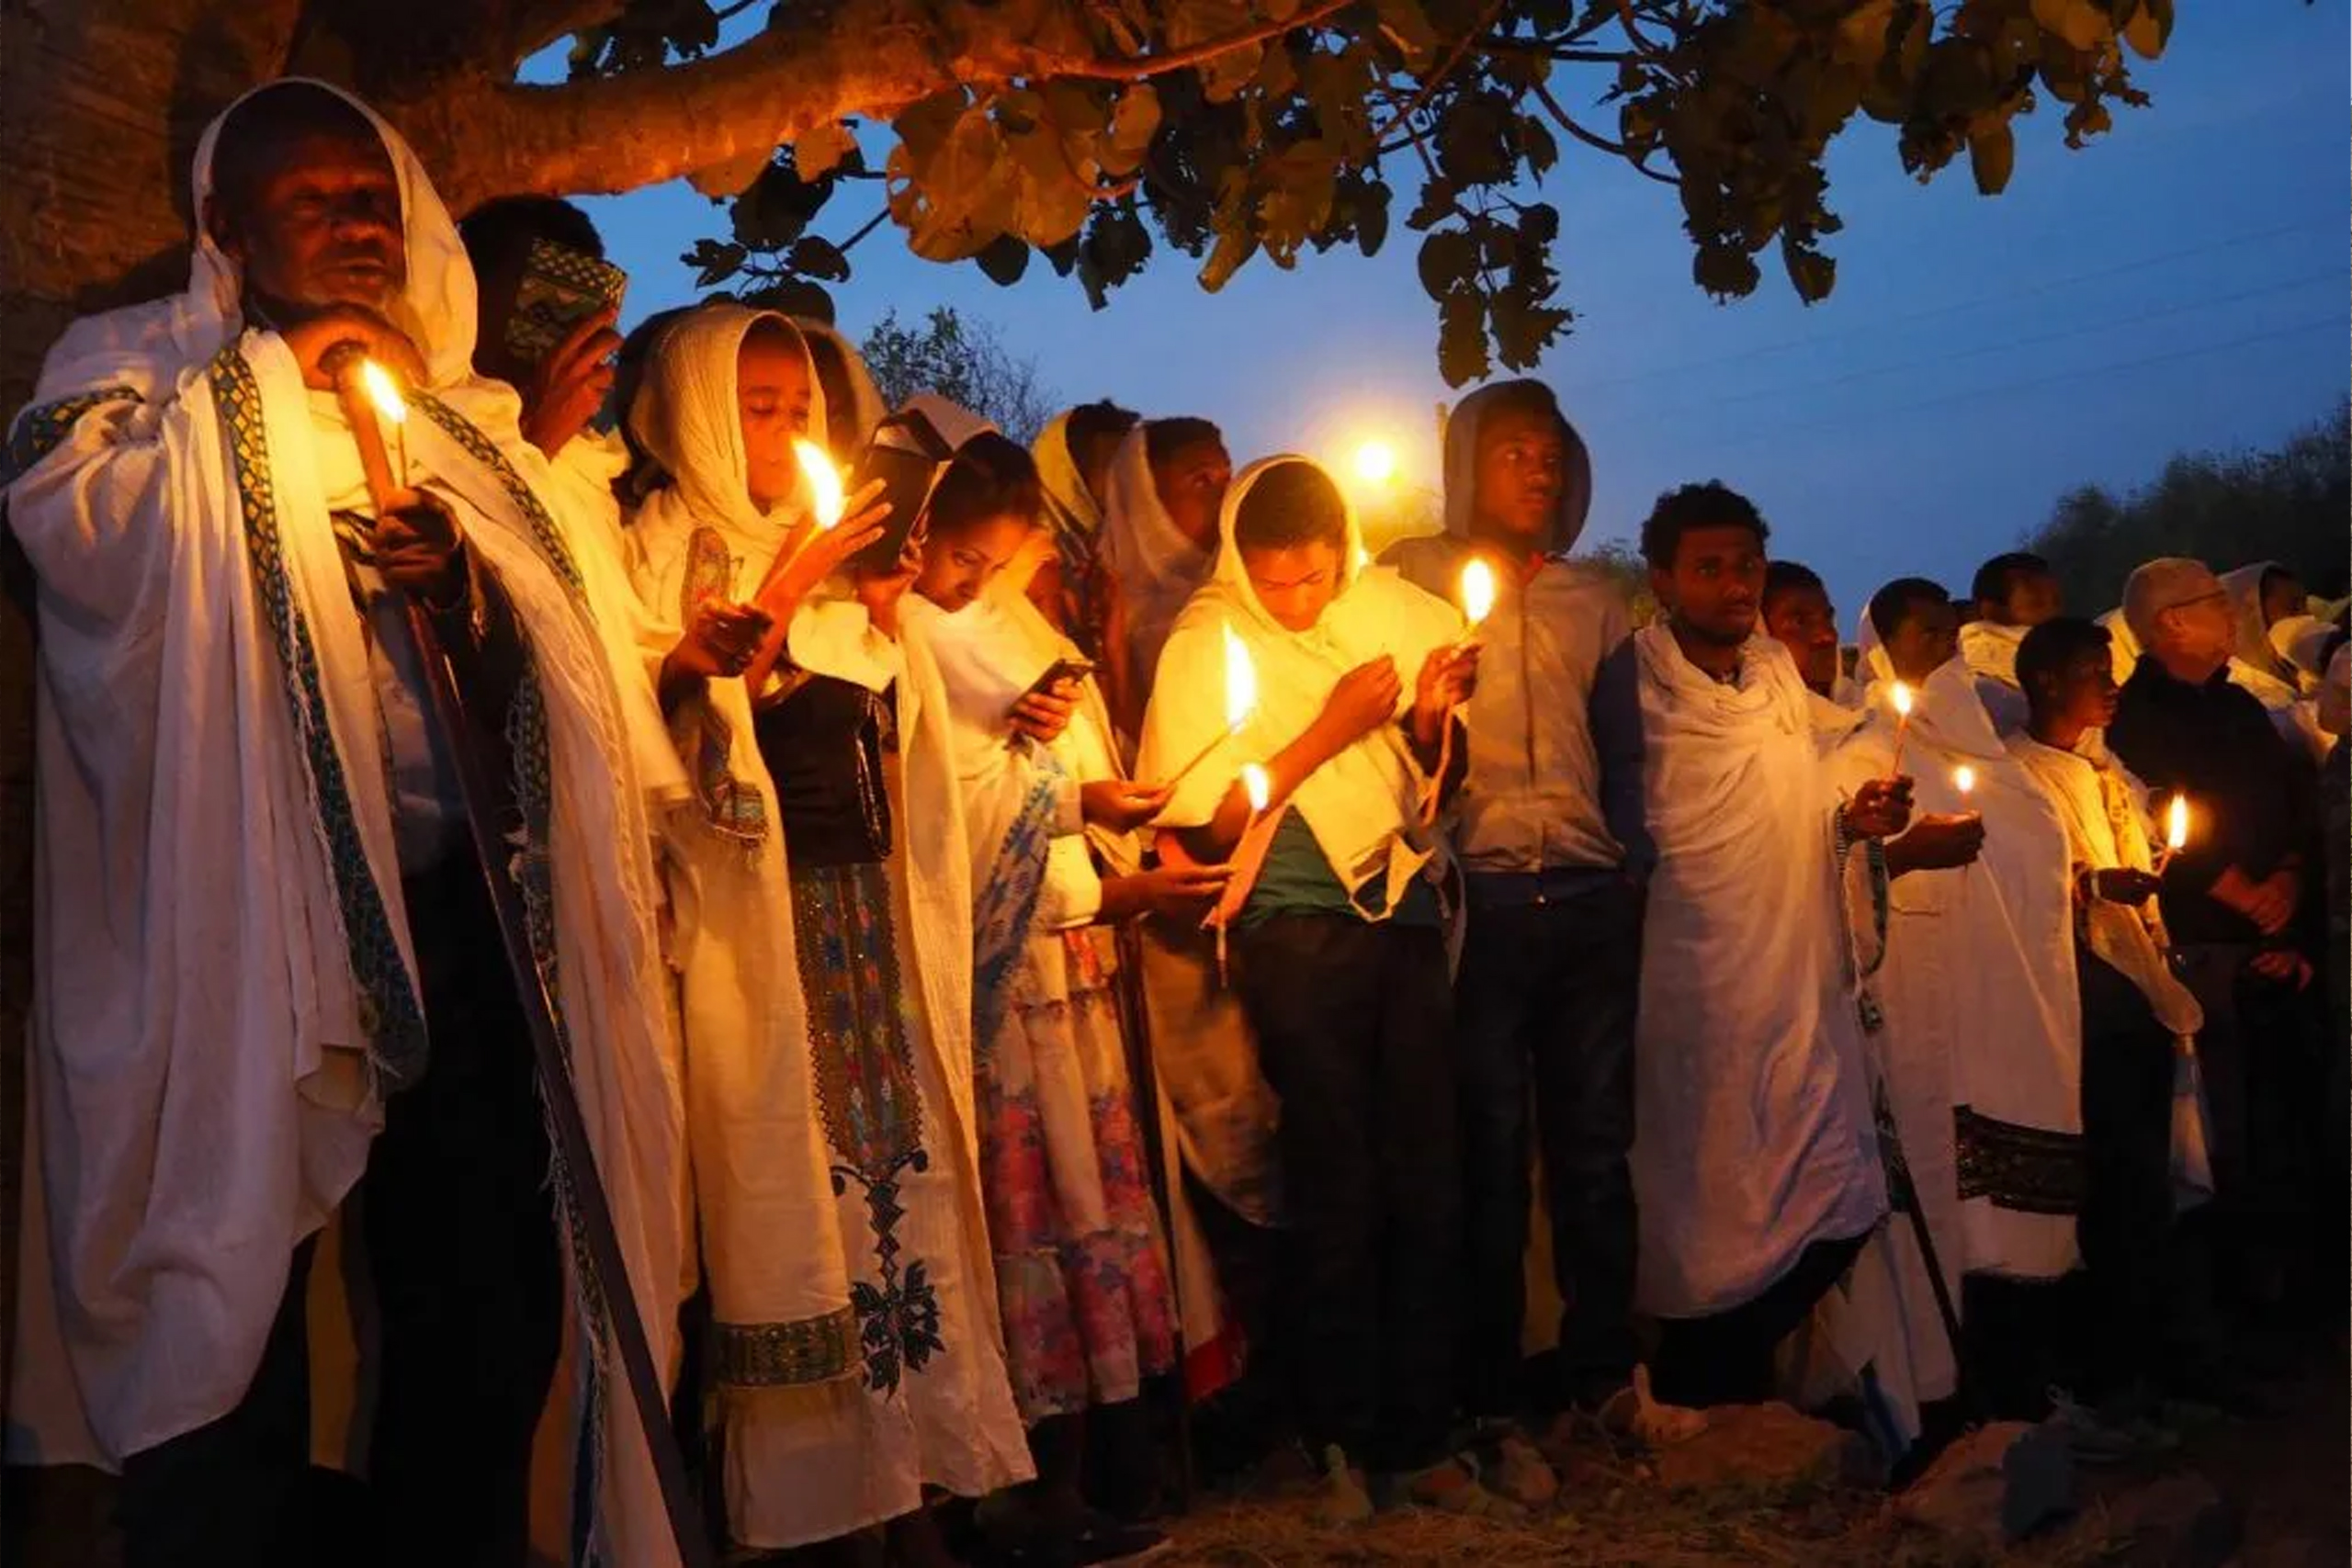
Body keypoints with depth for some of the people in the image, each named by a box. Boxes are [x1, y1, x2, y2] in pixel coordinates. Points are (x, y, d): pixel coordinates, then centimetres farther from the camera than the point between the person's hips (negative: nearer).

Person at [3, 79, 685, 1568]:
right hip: (241, 921, -3)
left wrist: (462, 592, -8)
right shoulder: (150, 372, 9)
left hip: (451, 911, 4)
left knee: (494, 1307, 8)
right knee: (232, 1332, 0)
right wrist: (273, 373, -5)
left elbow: (526, 692, 14)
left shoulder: (463, 418, 18)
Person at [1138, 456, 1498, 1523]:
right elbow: (1203, 823, -9)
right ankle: (1341, 1443, 17)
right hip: (1297, 930, -4)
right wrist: (1326, 731, -15)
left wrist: (1429, 714, -4)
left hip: (1404, 914, 4)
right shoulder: (1208, 641, -2)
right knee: (1339, 1191, 1)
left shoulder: (1387, 612, 9)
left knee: (1427, 1183, 4)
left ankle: (1417, 1438, 17)